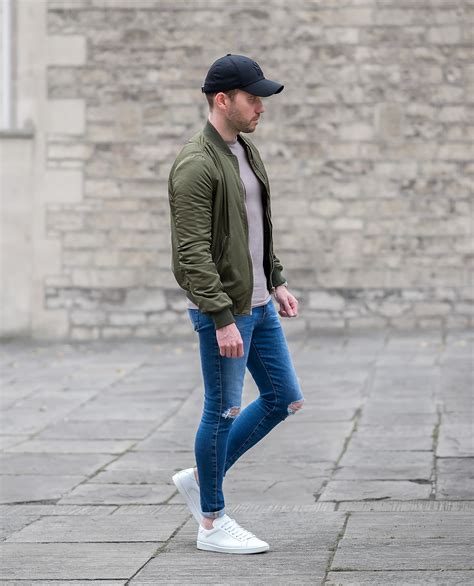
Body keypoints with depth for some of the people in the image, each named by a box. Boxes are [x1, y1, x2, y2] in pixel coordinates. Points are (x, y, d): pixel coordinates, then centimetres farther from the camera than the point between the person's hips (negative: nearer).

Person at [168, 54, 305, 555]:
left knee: (284, 400, 11)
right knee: (224, 411, 0)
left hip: (257, 302, 9)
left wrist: (277, 282, 17)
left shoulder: (244, 151, 11)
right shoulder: (196, 165, -19)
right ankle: (212, 523, 13)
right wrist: (222, 320, -25)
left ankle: (201, 478, 23)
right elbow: (193, 252, -23)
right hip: (221, 307, -9)